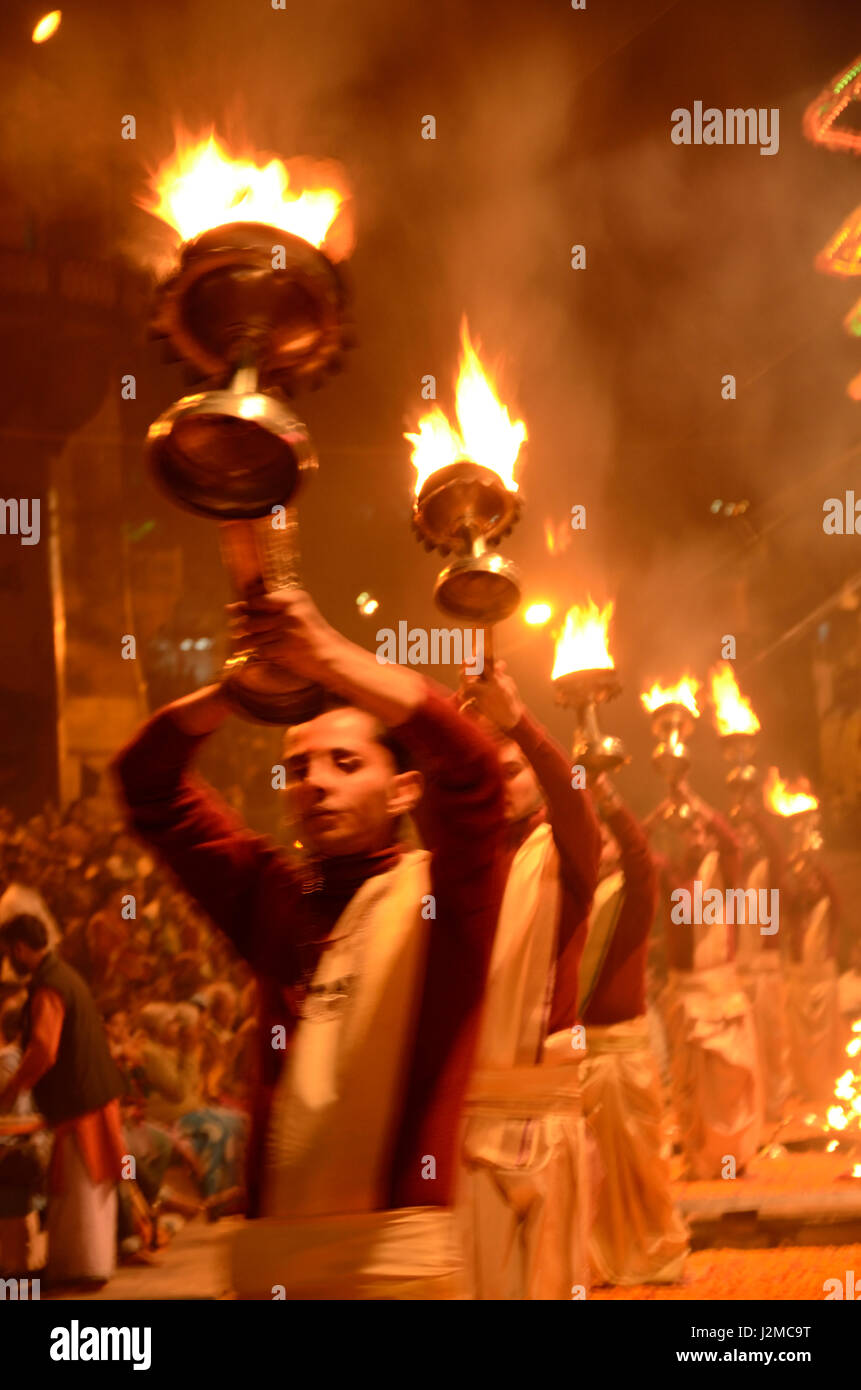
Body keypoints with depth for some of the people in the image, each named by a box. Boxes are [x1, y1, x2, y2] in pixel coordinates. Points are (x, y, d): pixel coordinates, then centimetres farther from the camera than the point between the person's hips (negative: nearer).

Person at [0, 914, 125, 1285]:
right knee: (93, 1184, 16)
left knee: (77, 1186, -1)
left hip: (78, 1100, -10)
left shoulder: (48, 989, -19)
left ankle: (86, 1265, 4)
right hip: (98, 1091, 10)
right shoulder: (65, 976, 12)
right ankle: (97, 1260, 24)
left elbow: (42, 1050, -28)